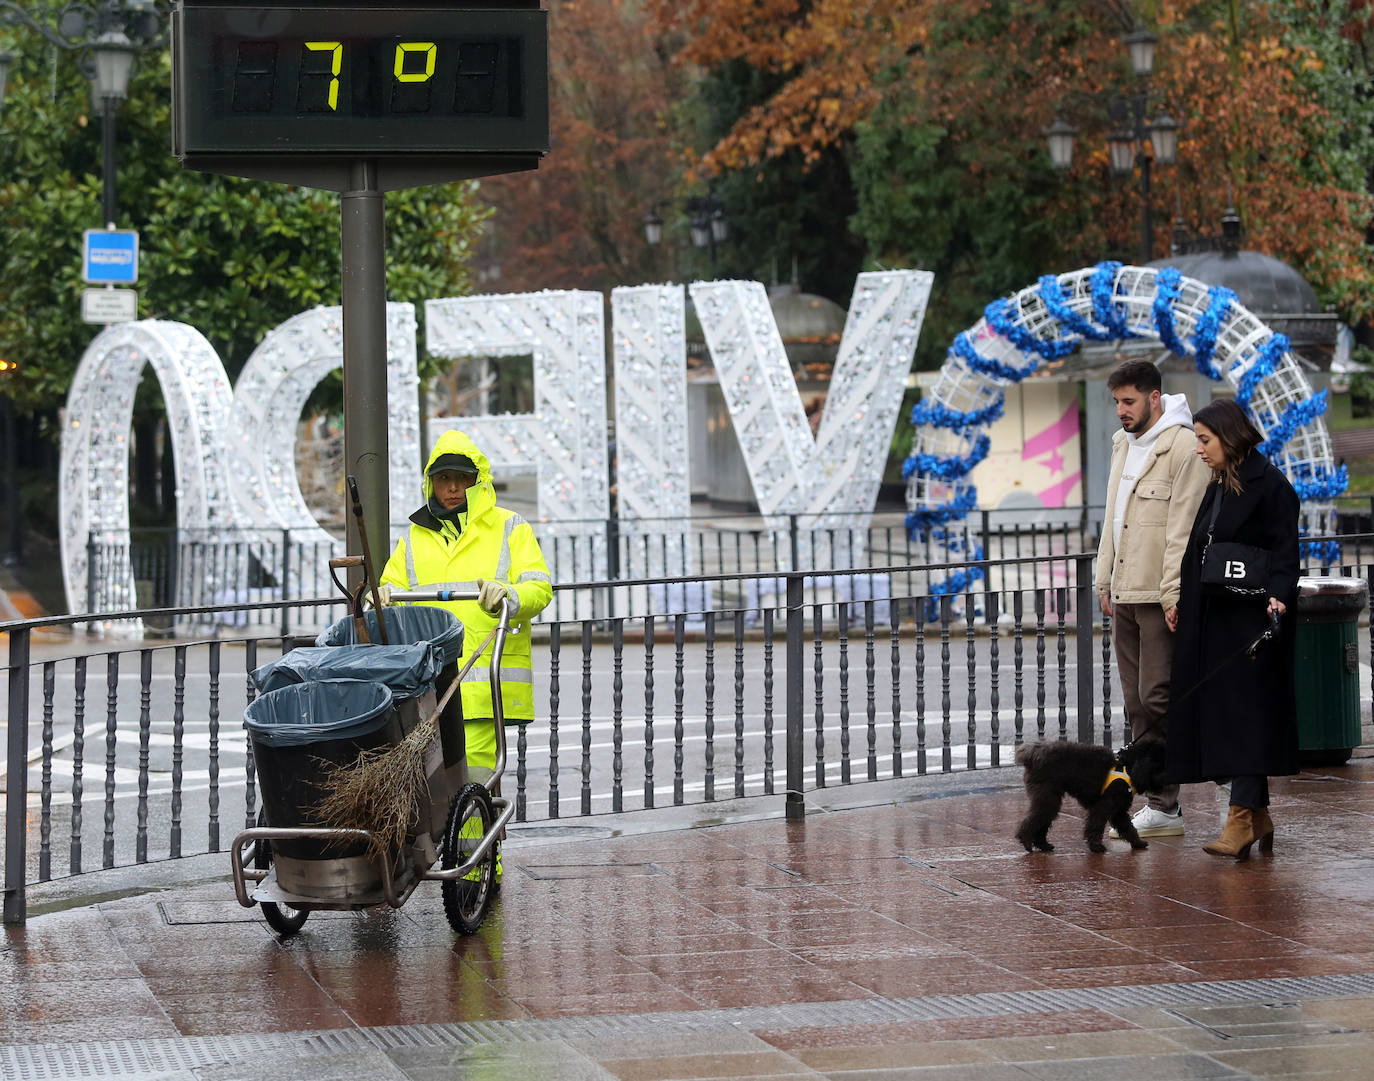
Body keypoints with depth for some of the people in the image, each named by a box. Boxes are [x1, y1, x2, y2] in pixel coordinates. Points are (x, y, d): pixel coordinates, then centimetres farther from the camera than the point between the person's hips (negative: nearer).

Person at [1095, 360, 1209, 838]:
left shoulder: (1183, 447, -11)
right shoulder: (1123, 445, 16)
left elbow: (1183, 528, -16)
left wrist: (1173, 594, -19)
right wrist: (1104, 581, 19)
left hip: (1161, 599, -9)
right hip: (1125, 596, 9)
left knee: (1156, 699, -10)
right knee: (1137, 706, 8)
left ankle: (1164, 808, -6)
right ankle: (1157, 804, 11)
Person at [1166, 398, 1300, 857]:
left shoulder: (1270, 486, -9)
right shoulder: (1218, 488, 16)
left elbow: (1285, 552, -14)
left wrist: (1278, 596, -29)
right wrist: (1181, 602, 18)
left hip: (1252, 619, -8)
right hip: (1214, 621, 9)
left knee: (1244, 712, -11)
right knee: (1217, 713, 6)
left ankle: (1241, 816, -14)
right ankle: (1257, 814, 11)